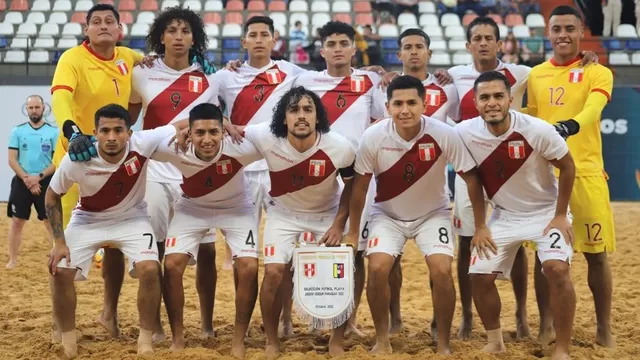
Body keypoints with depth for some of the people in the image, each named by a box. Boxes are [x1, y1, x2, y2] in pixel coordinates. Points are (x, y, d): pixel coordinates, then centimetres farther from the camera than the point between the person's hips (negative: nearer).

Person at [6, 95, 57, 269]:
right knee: (17, 221, 2)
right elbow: (12, 160, -1)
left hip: (45, 182, -1)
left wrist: (38, 177, -15)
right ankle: (13, 260, 10)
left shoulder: (53, 132, -1)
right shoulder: (18, 131, 3)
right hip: (21, 182, 1)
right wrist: (27, 179, -12)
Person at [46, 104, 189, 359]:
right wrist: (59, 241, -14)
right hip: (88, 220, 0)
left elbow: (185, 126, -19)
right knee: (60, 271, -15)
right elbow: (52, 196, -10)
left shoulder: (142, 144, -29)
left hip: (132, 218, 0)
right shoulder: (76, 160, -28)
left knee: (149, 269, -22)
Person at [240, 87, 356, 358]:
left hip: (328, 214, 1)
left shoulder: (340, 148, -26)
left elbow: (352, 184, -6)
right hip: (284, 213, 0)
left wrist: (339, 224, -10)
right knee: (274, 272, -16)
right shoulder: (267, 138, -28)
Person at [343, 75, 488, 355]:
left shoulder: (444, 135, -25)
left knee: (441, 271, -18)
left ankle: (443, 343, 1)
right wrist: (352, 233, -3)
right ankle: (382, 339, 2)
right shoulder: (373, 137, -22)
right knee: (377, 269, -18)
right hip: (388, 214, 1)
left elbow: (472, 179, -13)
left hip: (433, 213, 0)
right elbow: (360, 186, -9)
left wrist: (481, 227, -9)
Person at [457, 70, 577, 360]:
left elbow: (567, 168, -11)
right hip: (504, 215, 3)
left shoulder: (537, 130, -26)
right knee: (480, 276, -3)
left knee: (557, 269, -23)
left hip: (546, 211, -3)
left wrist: (560, 216, -10)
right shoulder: (465, 133, -18)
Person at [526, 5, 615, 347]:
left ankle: (604, 329, 14)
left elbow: (593, 108, -21)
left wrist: (571, 125, -42)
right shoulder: (535, 75, 11)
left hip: (586, 174, -3)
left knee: (597, 253, 2)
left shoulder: (597, 73, -1)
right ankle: (546, 327, 17)